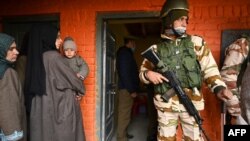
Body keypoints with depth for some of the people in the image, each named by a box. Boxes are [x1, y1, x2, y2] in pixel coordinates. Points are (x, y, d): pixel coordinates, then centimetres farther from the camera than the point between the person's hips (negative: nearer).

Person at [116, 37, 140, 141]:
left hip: (126, 88, 10)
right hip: (126, 89, -10)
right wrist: (132, 90, -19)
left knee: (124, 113, 17)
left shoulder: (125, 52, 20)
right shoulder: (125, 52, -11)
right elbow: (124, 73, -20)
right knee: (124, 115, -5)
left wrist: (132, 88, 16)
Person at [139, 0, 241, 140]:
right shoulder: (155, 49, 2)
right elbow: (143, 72, 9)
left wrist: (219, 87, -17)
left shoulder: (196, 42, 3)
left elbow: (209, 68, 0)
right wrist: (148, 74, -15)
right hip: (165, 104, 0)